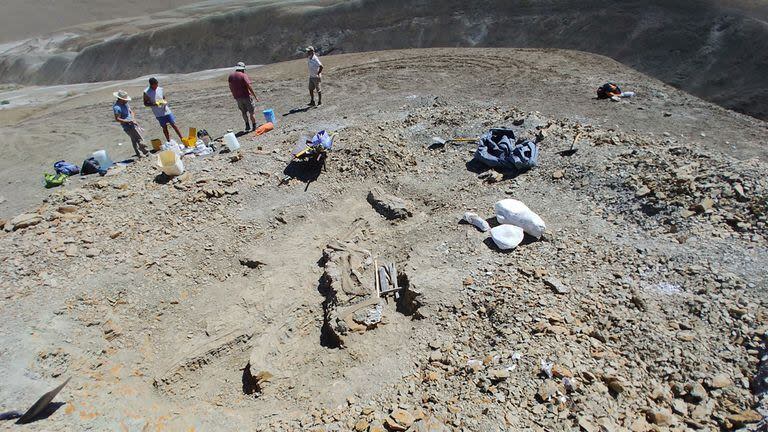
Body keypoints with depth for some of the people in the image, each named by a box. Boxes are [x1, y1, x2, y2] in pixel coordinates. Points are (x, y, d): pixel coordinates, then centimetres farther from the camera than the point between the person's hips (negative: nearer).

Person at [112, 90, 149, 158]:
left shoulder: (125, 103, 8)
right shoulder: (117, 107, -19)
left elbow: (131, 111, 18)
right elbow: (117, 119, -21)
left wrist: (133, 119, 1)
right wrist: (128, 121, -23)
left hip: (132, 124, 9)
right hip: (128, 126, -9)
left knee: (134, 140, 18)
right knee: (139, 139, -10)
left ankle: (139, 154, 28)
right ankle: (146, 152, -5)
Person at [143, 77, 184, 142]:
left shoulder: (160, 89, 1)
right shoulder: (146, 92, -7)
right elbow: (145, 103, -2)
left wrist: (165, 101, -9)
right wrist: (154, 104, -19)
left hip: (166, 111, 2)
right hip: (159, 114, -2)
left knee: (174, 125, 2)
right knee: (164, 128, 7)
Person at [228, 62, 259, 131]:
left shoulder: (231, 75, 6)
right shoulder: (244, 75, -11)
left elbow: (230, 87, 11)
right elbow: (249, 86, -18)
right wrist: (255, 96, -14)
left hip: (237, 97, 5)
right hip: (246, 96, -5)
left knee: (243, 112, 18)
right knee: (251, 112, 5)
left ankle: (247, 126, 12)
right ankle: (254, 127, 8)